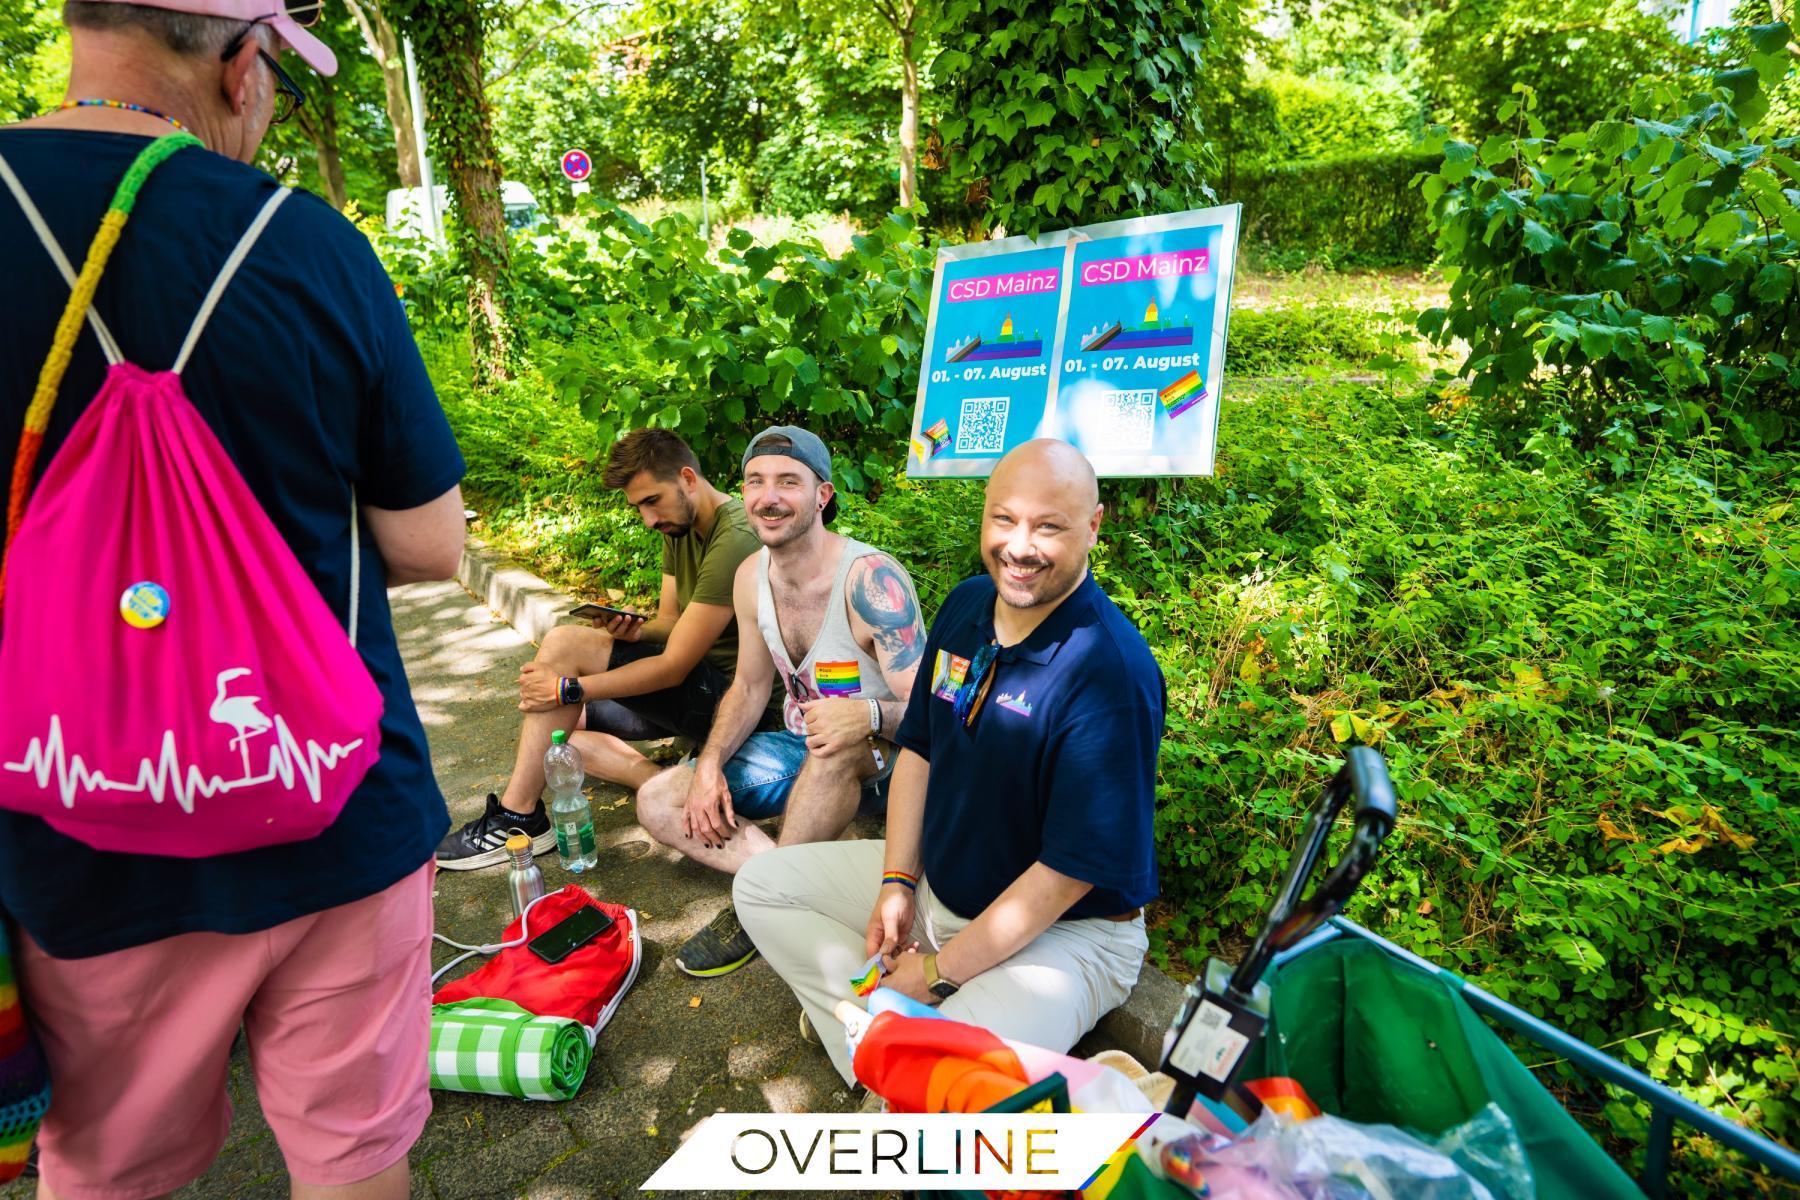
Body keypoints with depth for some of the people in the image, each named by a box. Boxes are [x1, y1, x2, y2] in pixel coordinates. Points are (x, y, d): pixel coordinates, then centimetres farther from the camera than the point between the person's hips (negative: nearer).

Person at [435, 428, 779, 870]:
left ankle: (518, 818, -9)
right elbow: (670, 622, 14)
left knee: (563, 644, -18)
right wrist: (635, 630, -10)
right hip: (701, 688, 11)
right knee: (556, 724, 10)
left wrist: (567, 688, -18)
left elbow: (673, 666, -22)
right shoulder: (680, 527, 9)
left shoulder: (734, 541, -23)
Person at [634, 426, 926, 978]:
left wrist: (870, 714, -48)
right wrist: (710, 763, -10)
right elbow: (749, 687, 7)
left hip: (881, 764, -7)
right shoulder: (752, 576, -2)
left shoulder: (871, 579, -25)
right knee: (658, 804, -6)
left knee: (836, 743, -41)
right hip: (804, 753, 7)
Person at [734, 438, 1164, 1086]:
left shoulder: (1112, 673, -27)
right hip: (936, 880, 8)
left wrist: (940, 973, -18)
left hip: (1063, 930, -7)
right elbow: (919, 747, 8)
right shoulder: (966, 605, -2)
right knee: (760, 885, 6)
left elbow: (1070, 870, -24)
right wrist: (897, 881, -1)